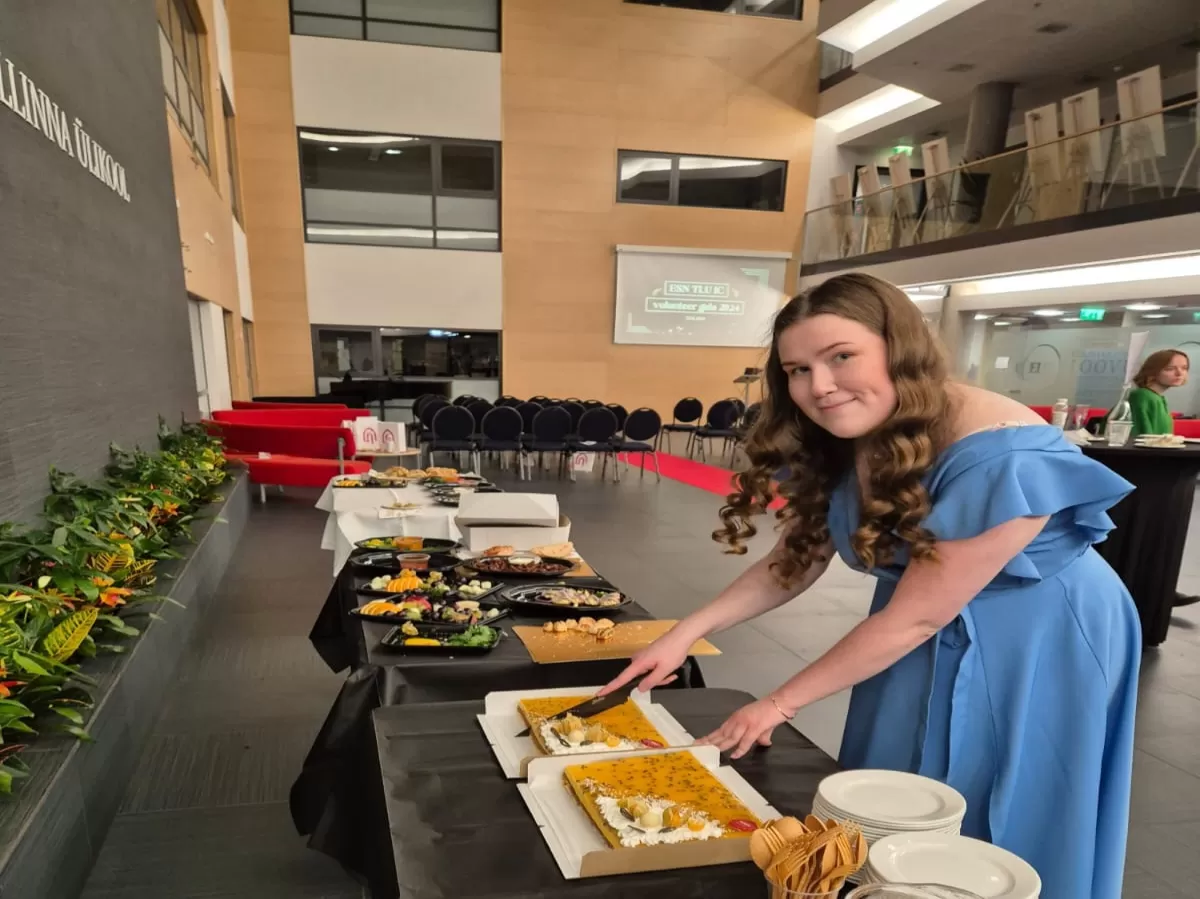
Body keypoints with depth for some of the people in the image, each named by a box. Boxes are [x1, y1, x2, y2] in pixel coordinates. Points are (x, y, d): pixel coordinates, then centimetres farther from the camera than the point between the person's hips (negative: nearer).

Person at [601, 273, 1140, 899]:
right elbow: (794, 562, -4)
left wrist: (780, 703, -21)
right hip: (922, 643, 6)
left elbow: (915, 616, -29)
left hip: (1037, 651, -6)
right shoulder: (836, 445, -10)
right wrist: (685, 634, -14)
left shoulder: (999, 458, -32)